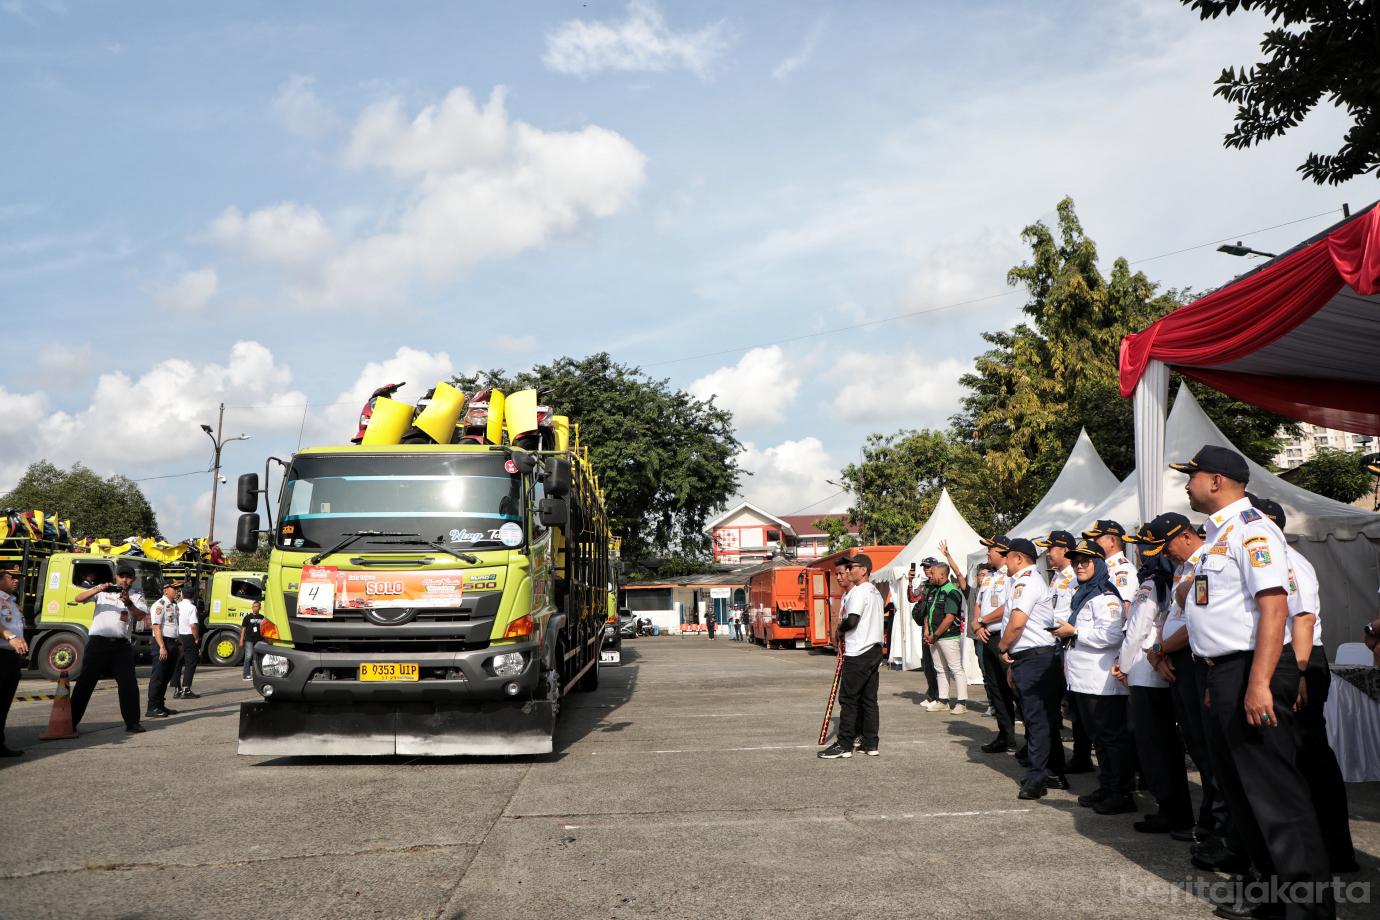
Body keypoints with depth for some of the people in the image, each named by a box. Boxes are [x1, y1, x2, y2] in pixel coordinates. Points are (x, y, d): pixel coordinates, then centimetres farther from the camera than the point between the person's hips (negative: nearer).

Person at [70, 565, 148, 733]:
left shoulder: (136, 596, 9)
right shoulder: (103, 591, 8)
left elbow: (140, 616, -6)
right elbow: (78, 599, -3)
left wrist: (128, 603, -25)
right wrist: (98, 589, -18)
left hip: (121, 645, 1)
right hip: (98, 642, -1)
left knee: (129, 684, 0)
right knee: (85, 681, 3)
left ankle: (132, 722, 7)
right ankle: (71, 721, 11)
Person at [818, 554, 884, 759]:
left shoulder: (859, 591, -14)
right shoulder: (875, 592, 17)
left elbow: (852, 620, -24)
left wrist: (839, 630, -4)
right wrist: (846, 637, 16)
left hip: (858, 654, -9)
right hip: (874, 650, 10)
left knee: (848, 698, -4)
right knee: (869, 699, 11)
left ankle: (844, 745, -1)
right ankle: (871, 744, 14)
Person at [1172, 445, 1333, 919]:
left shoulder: (1251, 529, -14)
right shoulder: (1218, 534, 16)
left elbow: (1273, 606, -23)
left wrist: (1258, 684, -28)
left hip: (1252, 673, -11)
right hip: (1224, 674, 11)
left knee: (1276, 795, -7)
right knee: (1242, 792, 18)